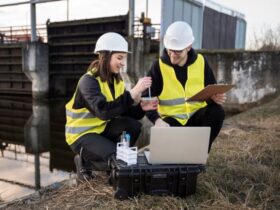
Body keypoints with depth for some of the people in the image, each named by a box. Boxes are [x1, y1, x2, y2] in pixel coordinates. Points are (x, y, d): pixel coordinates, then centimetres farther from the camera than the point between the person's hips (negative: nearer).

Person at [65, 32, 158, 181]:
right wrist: (133, 93, -41)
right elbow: (104, 111, -38)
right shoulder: (88, 81, -22)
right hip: (81, 134, -7)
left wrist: (141, 107, -21)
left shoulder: (116, 79, 2)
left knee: (133, 125, -19)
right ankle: (85, 160, 3)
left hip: (101, 127, 7)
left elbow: (123, 111, -1)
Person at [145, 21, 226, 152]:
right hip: (172, 119, -2)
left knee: (217, 112, -27)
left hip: (197, 115, 3)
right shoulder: (158, 66, -7)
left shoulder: (201, 62, 0)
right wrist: (156, 119, -26)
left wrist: (215, 98, -19)